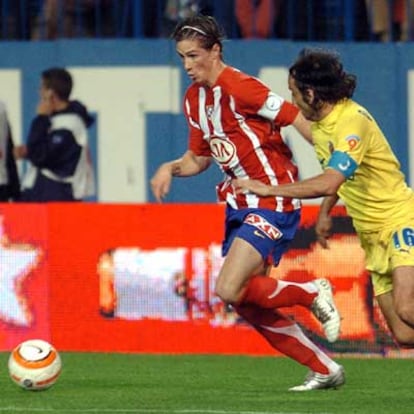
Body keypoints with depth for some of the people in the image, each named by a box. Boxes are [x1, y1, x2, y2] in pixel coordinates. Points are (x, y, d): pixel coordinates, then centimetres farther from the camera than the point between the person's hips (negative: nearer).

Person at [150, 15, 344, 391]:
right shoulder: (194, 99, 10)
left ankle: (313, 293, 3)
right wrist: (171, 168, 0)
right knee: (246, 304, 6)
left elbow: (297, 119, -18)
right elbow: (199, 158, 21)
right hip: (240, 204, 9)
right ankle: (325, 370, 17)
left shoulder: (237, 87, -17)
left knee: (230, 290, -21)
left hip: (272, 203, -9)